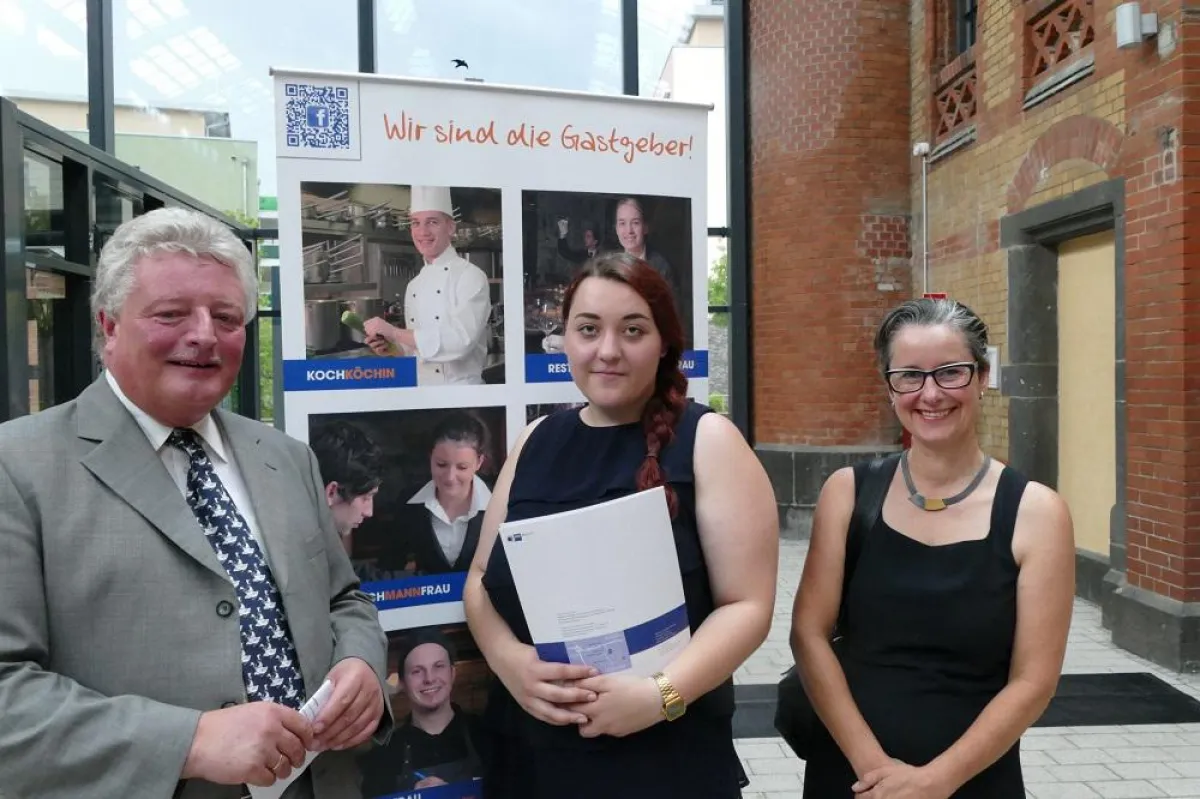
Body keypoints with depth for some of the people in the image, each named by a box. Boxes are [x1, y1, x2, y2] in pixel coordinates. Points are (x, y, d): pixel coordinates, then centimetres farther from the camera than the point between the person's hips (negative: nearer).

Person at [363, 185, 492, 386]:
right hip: (420, 386, 6)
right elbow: (417, 348, 15)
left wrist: (394, 332, -20)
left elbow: (459, 341, -24)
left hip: (460, 389, -6)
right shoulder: (414, 286, 8)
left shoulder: (471, 276, -12)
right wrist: (392, 348, -5)